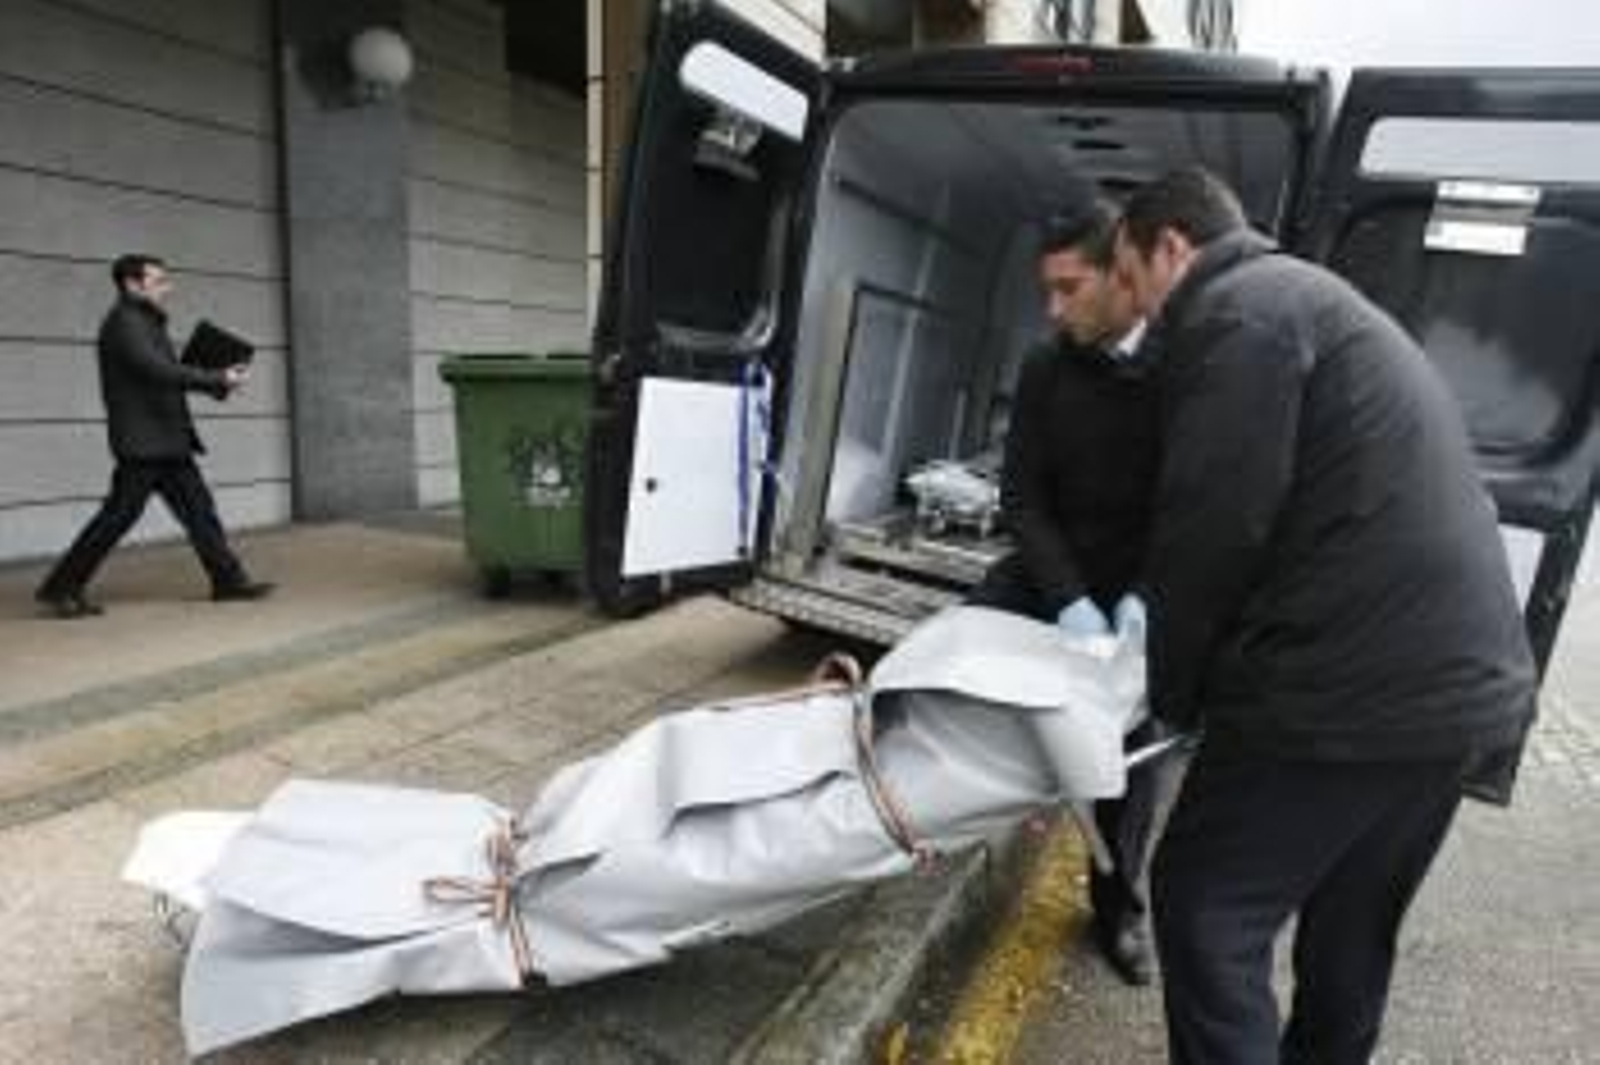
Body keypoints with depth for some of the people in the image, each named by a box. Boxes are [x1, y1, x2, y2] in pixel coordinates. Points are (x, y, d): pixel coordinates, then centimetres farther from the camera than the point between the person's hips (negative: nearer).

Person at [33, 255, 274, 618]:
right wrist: (218, 380, -21)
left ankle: (229, 579, 11)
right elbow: (159, 370, -23)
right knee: (120, 514, -4)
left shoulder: (147, 322, 19)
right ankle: (60, 589, 8)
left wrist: (217, 382, 1)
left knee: (198, 507, 7)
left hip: (167, 441, 9)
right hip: (141, 441, -9)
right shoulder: (124, 321, -11)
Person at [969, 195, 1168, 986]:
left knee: (1134, 739, 4)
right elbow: (1022, 498, -11)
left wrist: (1148, 596, -30)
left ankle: (1119, 906, 24)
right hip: (1054, 572, 2)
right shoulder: (1046, 370, -8)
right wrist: (1068, 598, -25)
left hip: (1142, 586, -2)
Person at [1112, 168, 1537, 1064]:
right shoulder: (1311, 300, 23)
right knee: (1351, 933, 22)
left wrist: (1168, 690, 0)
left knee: (1207, 912, 0)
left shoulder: (1234, 309, -9)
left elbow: (1214, 527, -15)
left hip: (1354, 690, -10)